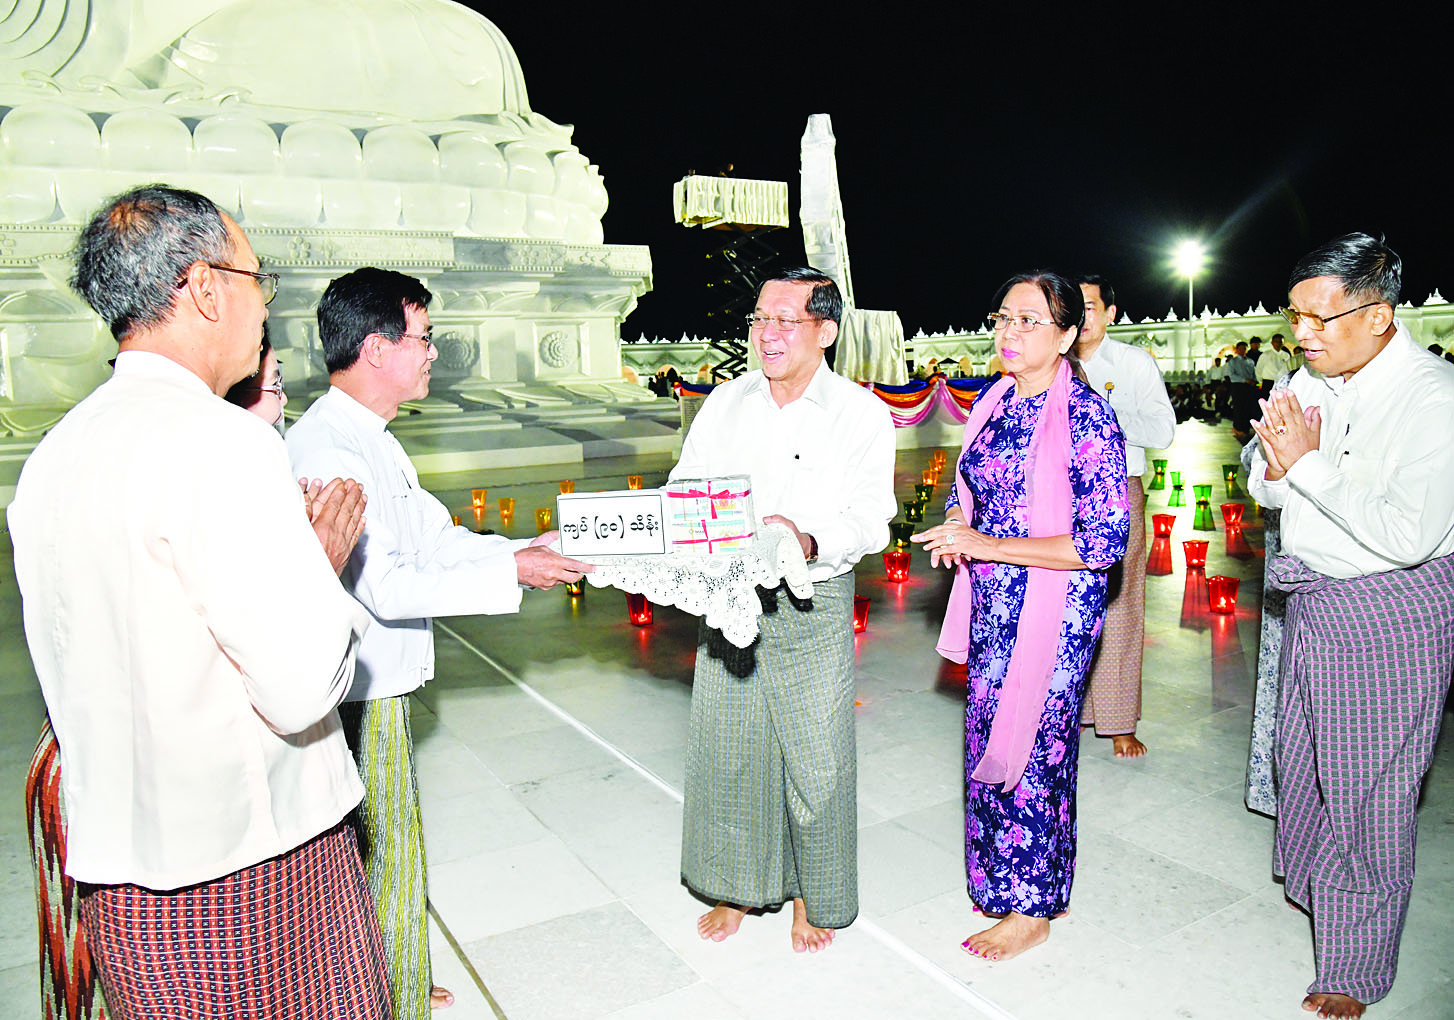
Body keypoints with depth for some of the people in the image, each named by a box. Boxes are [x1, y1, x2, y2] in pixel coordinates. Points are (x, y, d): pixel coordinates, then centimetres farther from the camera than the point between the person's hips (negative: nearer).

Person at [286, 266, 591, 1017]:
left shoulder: (369, 438, 9)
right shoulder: (325, 450, -23)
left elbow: (433, 537, 13)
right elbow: (386, 588, -27)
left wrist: (519, 552, 4)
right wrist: (509, 574, -21)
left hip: (379, 683, 10)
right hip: (353, 697, -10)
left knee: (388, 850, 24)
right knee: (373, 861, 8)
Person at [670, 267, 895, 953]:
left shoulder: (861, 414, -4)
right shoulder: (725, 402, 7)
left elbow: (870, 517, -14)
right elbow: (683, 490, 3)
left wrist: (810, 542, -34)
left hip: (813, 607, -3)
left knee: (815, 757, 7)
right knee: (726, 750, 13)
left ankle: (812, 895, 32)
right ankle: (736, 886, 36)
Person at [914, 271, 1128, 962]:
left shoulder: (1086, 417, -17)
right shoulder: (993, 401, 5)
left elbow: (1106, 541, -20)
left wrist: (988, 545, -23)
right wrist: (956, 527, -5)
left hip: (1055, 608, -7)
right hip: (991, 602, 7)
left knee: (1030, 745, 3)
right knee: (987, 735, 16)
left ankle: (1031, 910, 23)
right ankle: (1000, 878, 36)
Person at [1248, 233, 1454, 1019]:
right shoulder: (1312, 378, 1)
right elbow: (1266, 490, 7)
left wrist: (1309, 462, -26)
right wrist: (1275, 459, -16)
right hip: (1311, 601, 7)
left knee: (1366, 791, 3)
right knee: (1303, 759, 22)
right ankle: (1311, 880, 47)